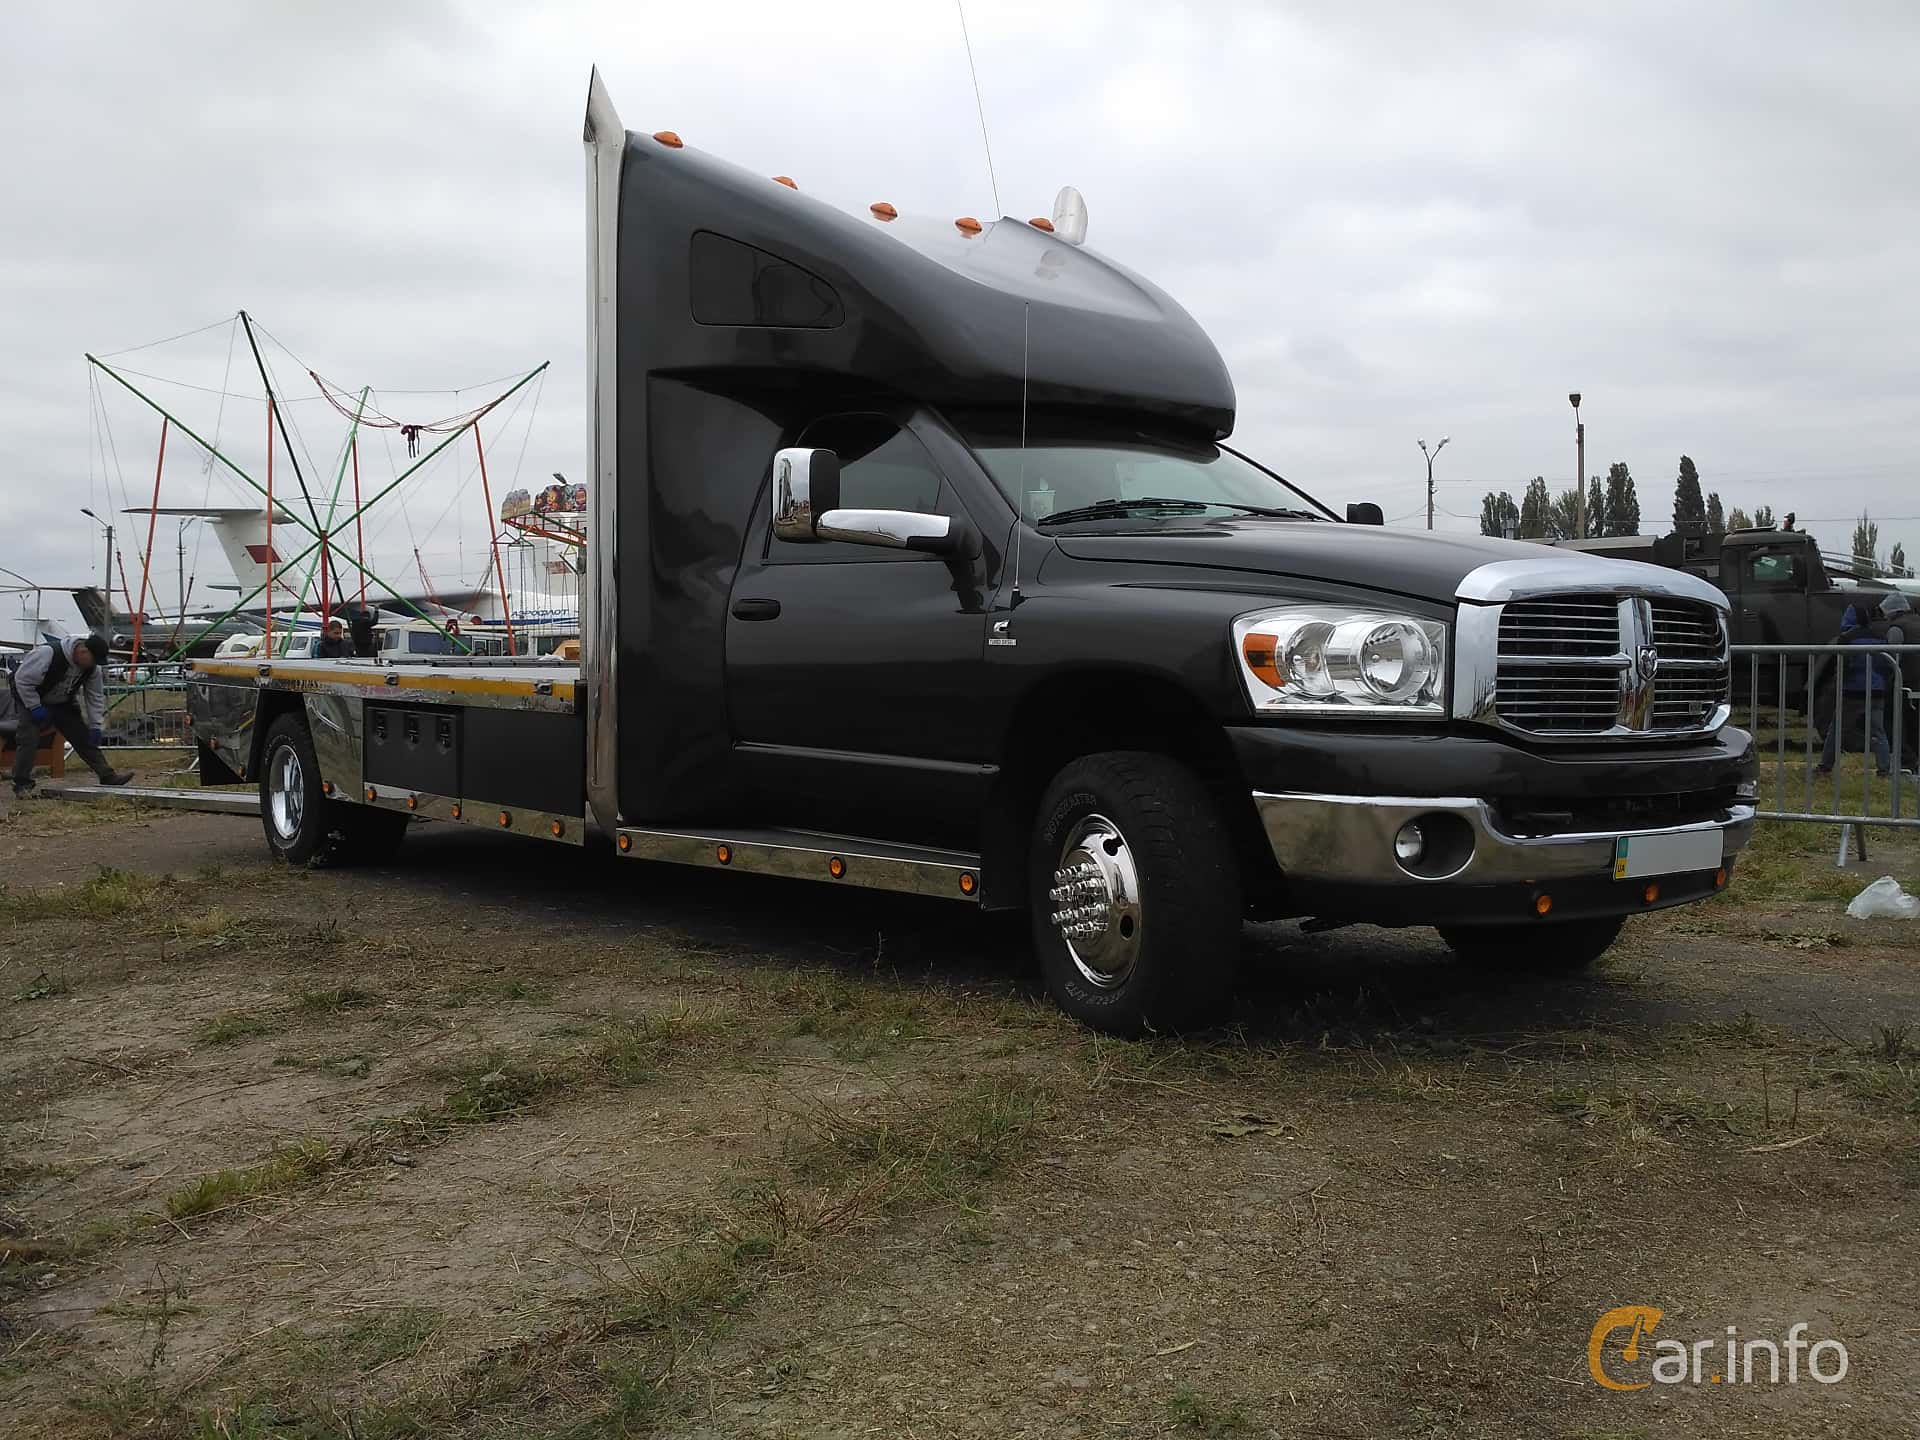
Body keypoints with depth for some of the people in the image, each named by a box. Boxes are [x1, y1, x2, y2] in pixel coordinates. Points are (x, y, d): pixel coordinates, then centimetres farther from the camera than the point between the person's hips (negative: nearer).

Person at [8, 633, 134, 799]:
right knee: (29, 740, -19)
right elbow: (22, 680, -29)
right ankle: (22, 785, -12)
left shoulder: (93, 668, -14)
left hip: (63, 704, 6)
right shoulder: (49, 653, -35)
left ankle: (108, 776, 5)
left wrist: (95, 727, -7)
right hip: (31, 699, -6)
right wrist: (36, 708, -27)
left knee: (84, 737, 2)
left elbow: (95, 697, -5)